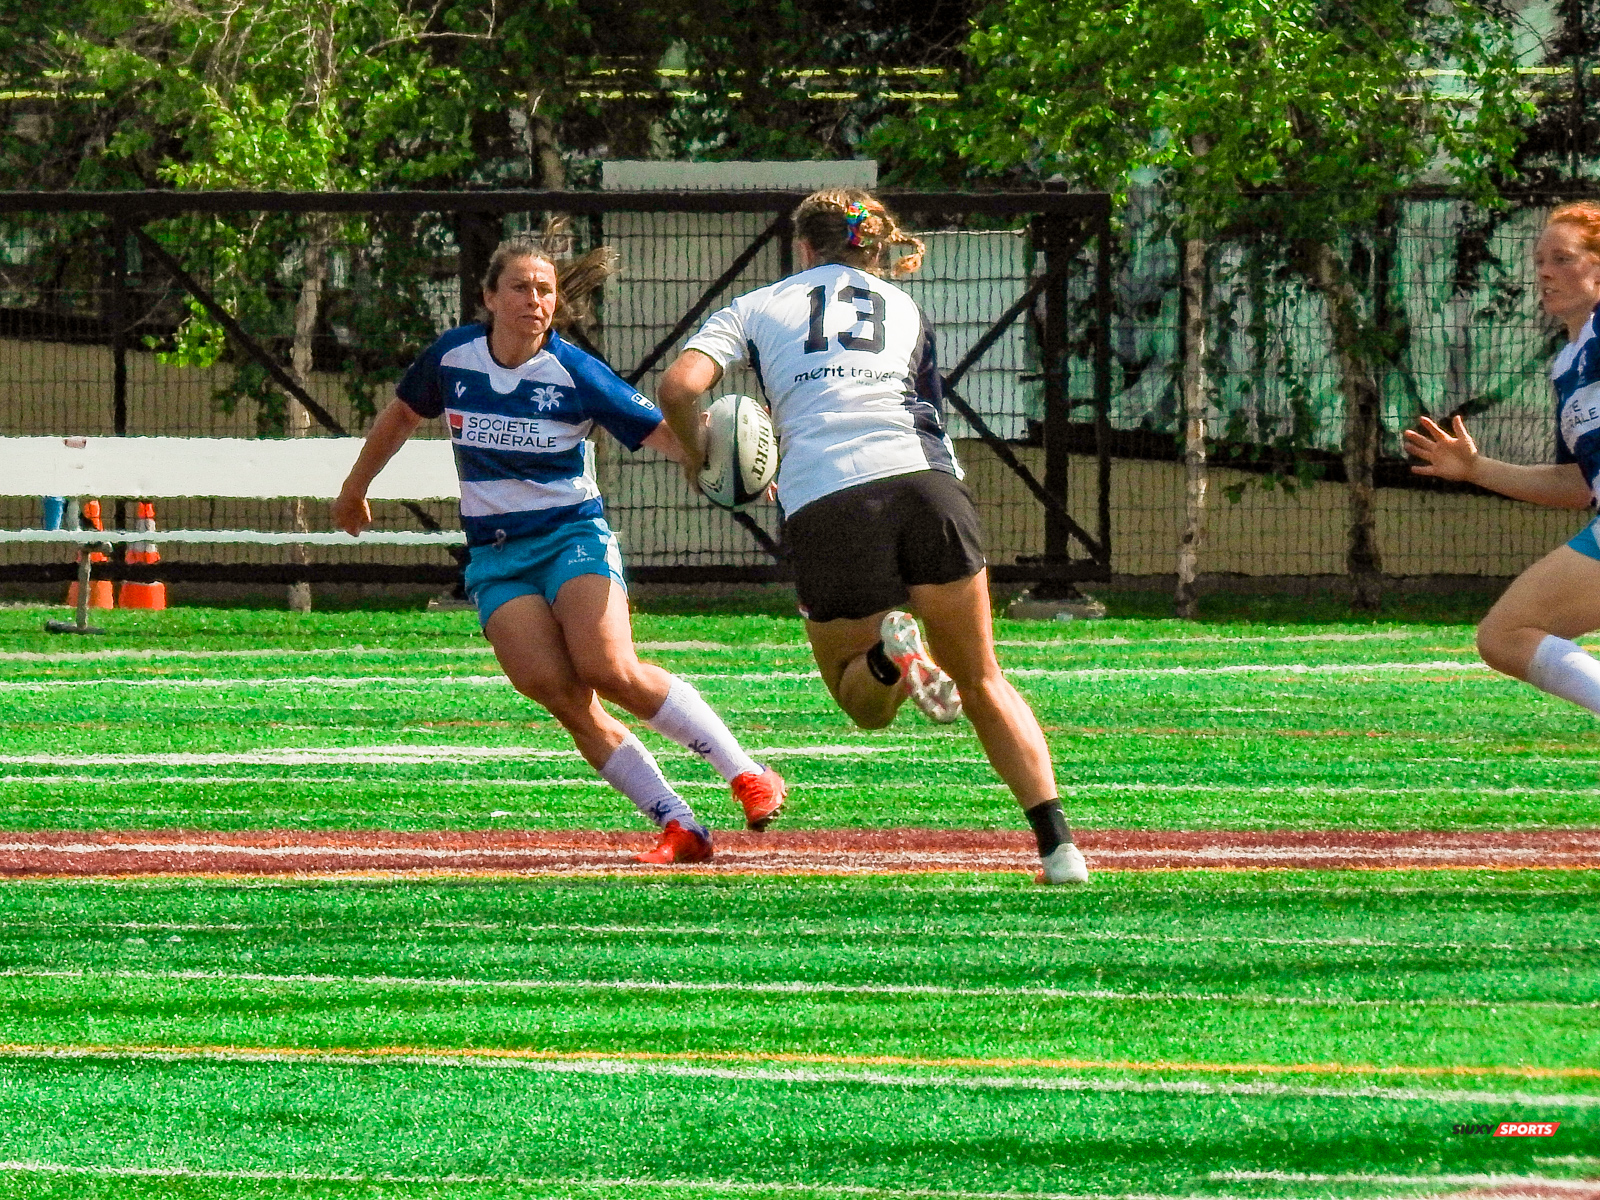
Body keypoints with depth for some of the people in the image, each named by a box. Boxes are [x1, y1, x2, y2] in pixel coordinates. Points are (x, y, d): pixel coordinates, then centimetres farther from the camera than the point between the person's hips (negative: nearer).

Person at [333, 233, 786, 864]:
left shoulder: (574, 372, -10)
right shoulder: (452, 357, 0)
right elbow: (401, 415, 20)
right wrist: (355, 488, 32)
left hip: (573, 534, -3)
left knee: (609, 671, -26)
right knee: (560, 694, -18)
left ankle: (749, 776, -14)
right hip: (495, 558, 3)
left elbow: (663, 433, -11)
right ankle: (679, 829, -16)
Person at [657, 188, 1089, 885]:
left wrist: (697, 454, 23)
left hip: (821, 508, -2)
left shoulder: (757, 309, 20)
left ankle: (891, 649, -19)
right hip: (923, 483, 2)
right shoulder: (906, 310, 27)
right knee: (982, 684, 15)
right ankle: (1058, 846, -3)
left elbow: (678, 388, 4)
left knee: (863, 703, 17)